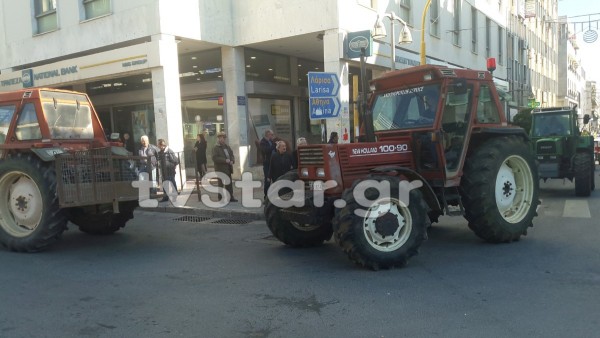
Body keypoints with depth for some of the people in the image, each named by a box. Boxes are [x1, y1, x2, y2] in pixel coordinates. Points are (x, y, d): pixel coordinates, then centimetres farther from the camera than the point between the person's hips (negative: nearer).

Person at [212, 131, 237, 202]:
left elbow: (232, 155, 17)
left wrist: (232, 161, -5)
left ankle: (230, 197, 21)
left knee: (229, 183, 12)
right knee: (221, 184, 1)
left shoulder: (227, 147, 14)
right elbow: (214, 158, -19)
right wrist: (225, 160, -23)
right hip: (220, 169, -7)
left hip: (228, 169, 7)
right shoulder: (215, 148, -9)